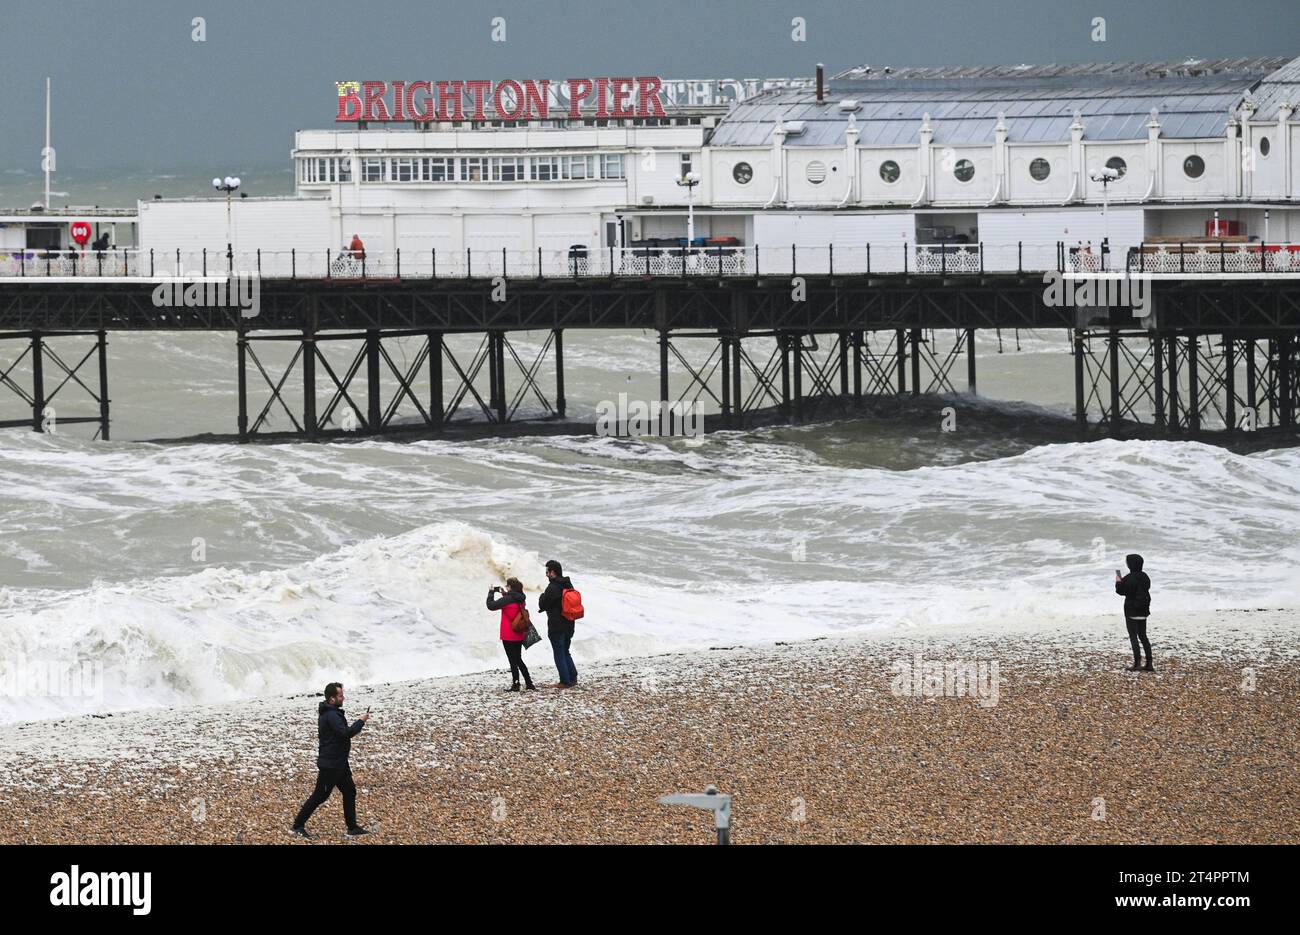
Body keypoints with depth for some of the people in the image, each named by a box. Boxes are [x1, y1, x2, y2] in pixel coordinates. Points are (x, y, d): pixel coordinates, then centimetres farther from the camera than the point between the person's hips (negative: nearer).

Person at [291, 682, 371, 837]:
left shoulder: (331, 712, 12)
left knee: (349, 791, 12)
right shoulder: (331, 715, -22)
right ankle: (298, 825, 5)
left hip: (339, 763, 10)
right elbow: (345, 733, -31)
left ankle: (352, 827, 17)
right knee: (320, 795, -3)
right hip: (330, 764, -10)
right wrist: (361, 721, -20)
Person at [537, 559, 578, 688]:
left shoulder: (552, 588, -19)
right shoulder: (569, 585, 7)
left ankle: (565, 681, 2)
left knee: (559, 654, 2)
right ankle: (573, 677, 14)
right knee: (565, 652, 19)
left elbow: (543, 605, -12)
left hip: (556, 627, -8)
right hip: (569, 625, 8)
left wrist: (542, 596, 10)